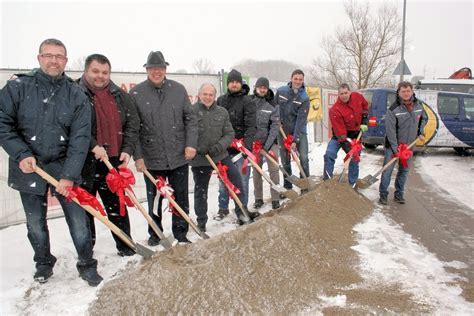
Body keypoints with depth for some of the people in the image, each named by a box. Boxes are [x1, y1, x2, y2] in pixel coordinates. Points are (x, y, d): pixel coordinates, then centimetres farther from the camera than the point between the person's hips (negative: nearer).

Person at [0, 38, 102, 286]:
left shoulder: (76, 95, -4)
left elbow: (80, 138, -9)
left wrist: (69, 175, -16)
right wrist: (21, 155, -15)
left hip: (63, 166, 0)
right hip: (29, 167, 1)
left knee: (78, 219, 2)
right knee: (35, 223, 13)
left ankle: (87, 265, 20)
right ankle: (43, 263, 36)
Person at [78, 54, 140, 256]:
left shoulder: (120, 96, 9)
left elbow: (133, 123, 7)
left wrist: (127, 150, -5)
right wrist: (93, 146, -21)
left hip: (114, 161, 3)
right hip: (84, 162, -3)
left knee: (116, 204, 12)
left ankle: (125, 245, 24)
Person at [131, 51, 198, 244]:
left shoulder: (178, 89, 3)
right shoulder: (136, 93, -3)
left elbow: (190, 119, 6)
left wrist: (191, 144, -5)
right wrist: (137, 156, -7)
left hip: (179, 157, 1)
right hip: (152, 160, -1)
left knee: (181, 199, 10)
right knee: (154, 200, 14)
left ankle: (181, 234, 26)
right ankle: (154, 234, 32)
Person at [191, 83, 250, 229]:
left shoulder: (222, 112, 4)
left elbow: (229, 134, 3)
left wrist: (219, 146, -14)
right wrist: (197, 148, -19)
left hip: (220, 155, 3)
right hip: (199, 158, -2)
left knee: (236, 179, 1)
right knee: (200, 190, 9)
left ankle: (241, 212, 19)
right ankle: (201, 221, 24)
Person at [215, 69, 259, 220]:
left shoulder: (247, 101, -3)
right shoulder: (220, 100, 9)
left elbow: (251, 125, -13)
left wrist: (247, 142, -26)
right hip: (224, 147, 4)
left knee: (242, 180, 4)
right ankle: (223, 208, 24)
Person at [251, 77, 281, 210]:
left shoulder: (273, 105, -4)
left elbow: (275, 126, -8)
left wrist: (267, 145, -15)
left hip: (270, 141, -1)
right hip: (255, 141, 1)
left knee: (274, 170, -3)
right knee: (256, 170, 6)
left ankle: (275, 199, 5)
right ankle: (258, 198, 17)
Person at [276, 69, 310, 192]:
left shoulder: (304, 98, -15)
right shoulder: (281, 91, -6)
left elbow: (301, 120, -20)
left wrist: (295, 140, -24)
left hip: (299, 131, -2)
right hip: (283, 130, 2)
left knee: (303, 158, -11)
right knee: (285, 160, 7)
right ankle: (287, 186, 21)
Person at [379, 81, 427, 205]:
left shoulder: (418, 105, 0)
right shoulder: (393, 109, -18)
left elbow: (424, 118, 20)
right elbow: (390, 130, -20)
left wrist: (421, 132, 6)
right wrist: (395, 148, -22)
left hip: (409, 144, 5)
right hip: (393, 145, -5)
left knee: (404, 170, 12)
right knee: (387, 170, -2)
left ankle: (399, 194, 25)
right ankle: (383, 194, 10)